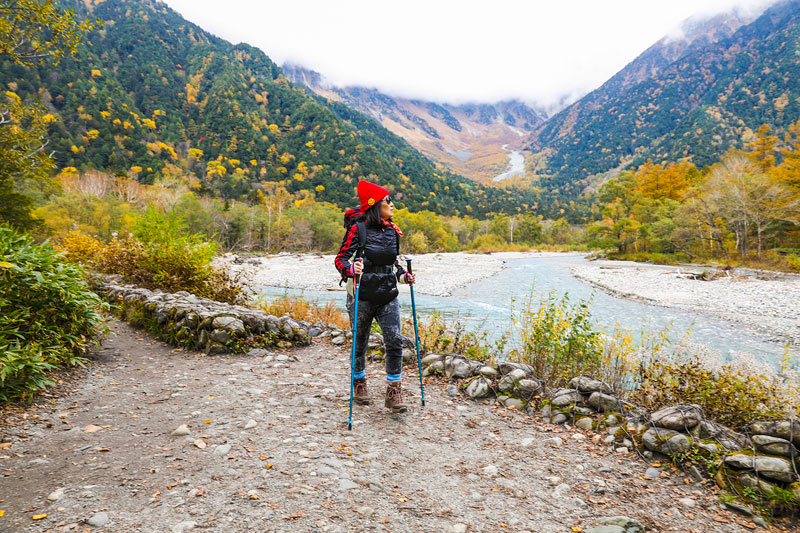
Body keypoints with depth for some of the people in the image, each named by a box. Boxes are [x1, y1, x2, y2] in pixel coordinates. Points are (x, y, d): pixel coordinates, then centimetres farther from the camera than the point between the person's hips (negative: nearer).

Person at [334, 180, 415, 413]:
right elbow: (341, 258, -9)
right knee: (360, 343, 11)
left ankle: (393, 393, 5)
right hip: (362, 296, -4)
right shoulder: (358, 228, -9)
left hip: (388, 296, 4)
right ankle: (359, 384, 35)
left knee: (395, 341, -7)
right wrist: (351, 269, -30)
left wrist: (403, 275, 5)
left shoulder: (393, 230, 9)